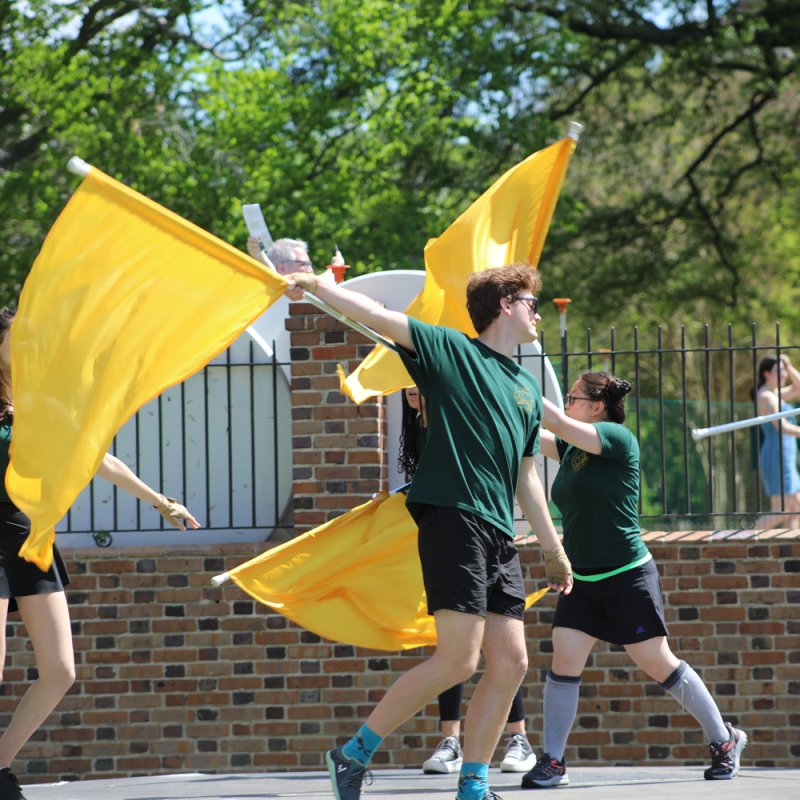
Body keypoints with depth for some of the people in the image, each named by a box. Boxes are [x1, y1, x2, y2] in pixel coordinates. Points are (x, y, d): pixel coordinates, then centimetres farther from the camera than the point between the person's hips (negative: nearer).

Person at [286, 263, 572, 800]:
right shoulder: (452, 351, 3)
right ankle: (354, 754, -4)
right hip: (453, 519, -8)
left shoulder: (528, 389, 22)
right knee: (458, 660, -14)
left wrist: (553, 549, 29)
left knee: (510, 662, 1)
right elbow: (378, 316, -7)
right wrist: (317, 286, -19)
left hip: (499, 534, 8)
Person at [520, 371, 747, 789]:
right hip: (582, 581, 7)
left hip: (627, 578, -7)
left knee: (658, 664, 0)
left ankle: (724, 740, 16)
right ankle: (551, 762, -7)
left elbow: (559, 424, -23)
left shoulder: (619, 439, -13)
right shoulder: (571, 449, 10)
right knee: (563, 659, -8)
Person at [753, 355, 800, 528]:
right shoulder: (766, 397, -13)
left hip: (784, 461, 10)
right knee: (782, 512, -13)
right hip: (777, 460, -10)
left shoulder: (773, 395, 17)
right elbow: (782, 427, -22)